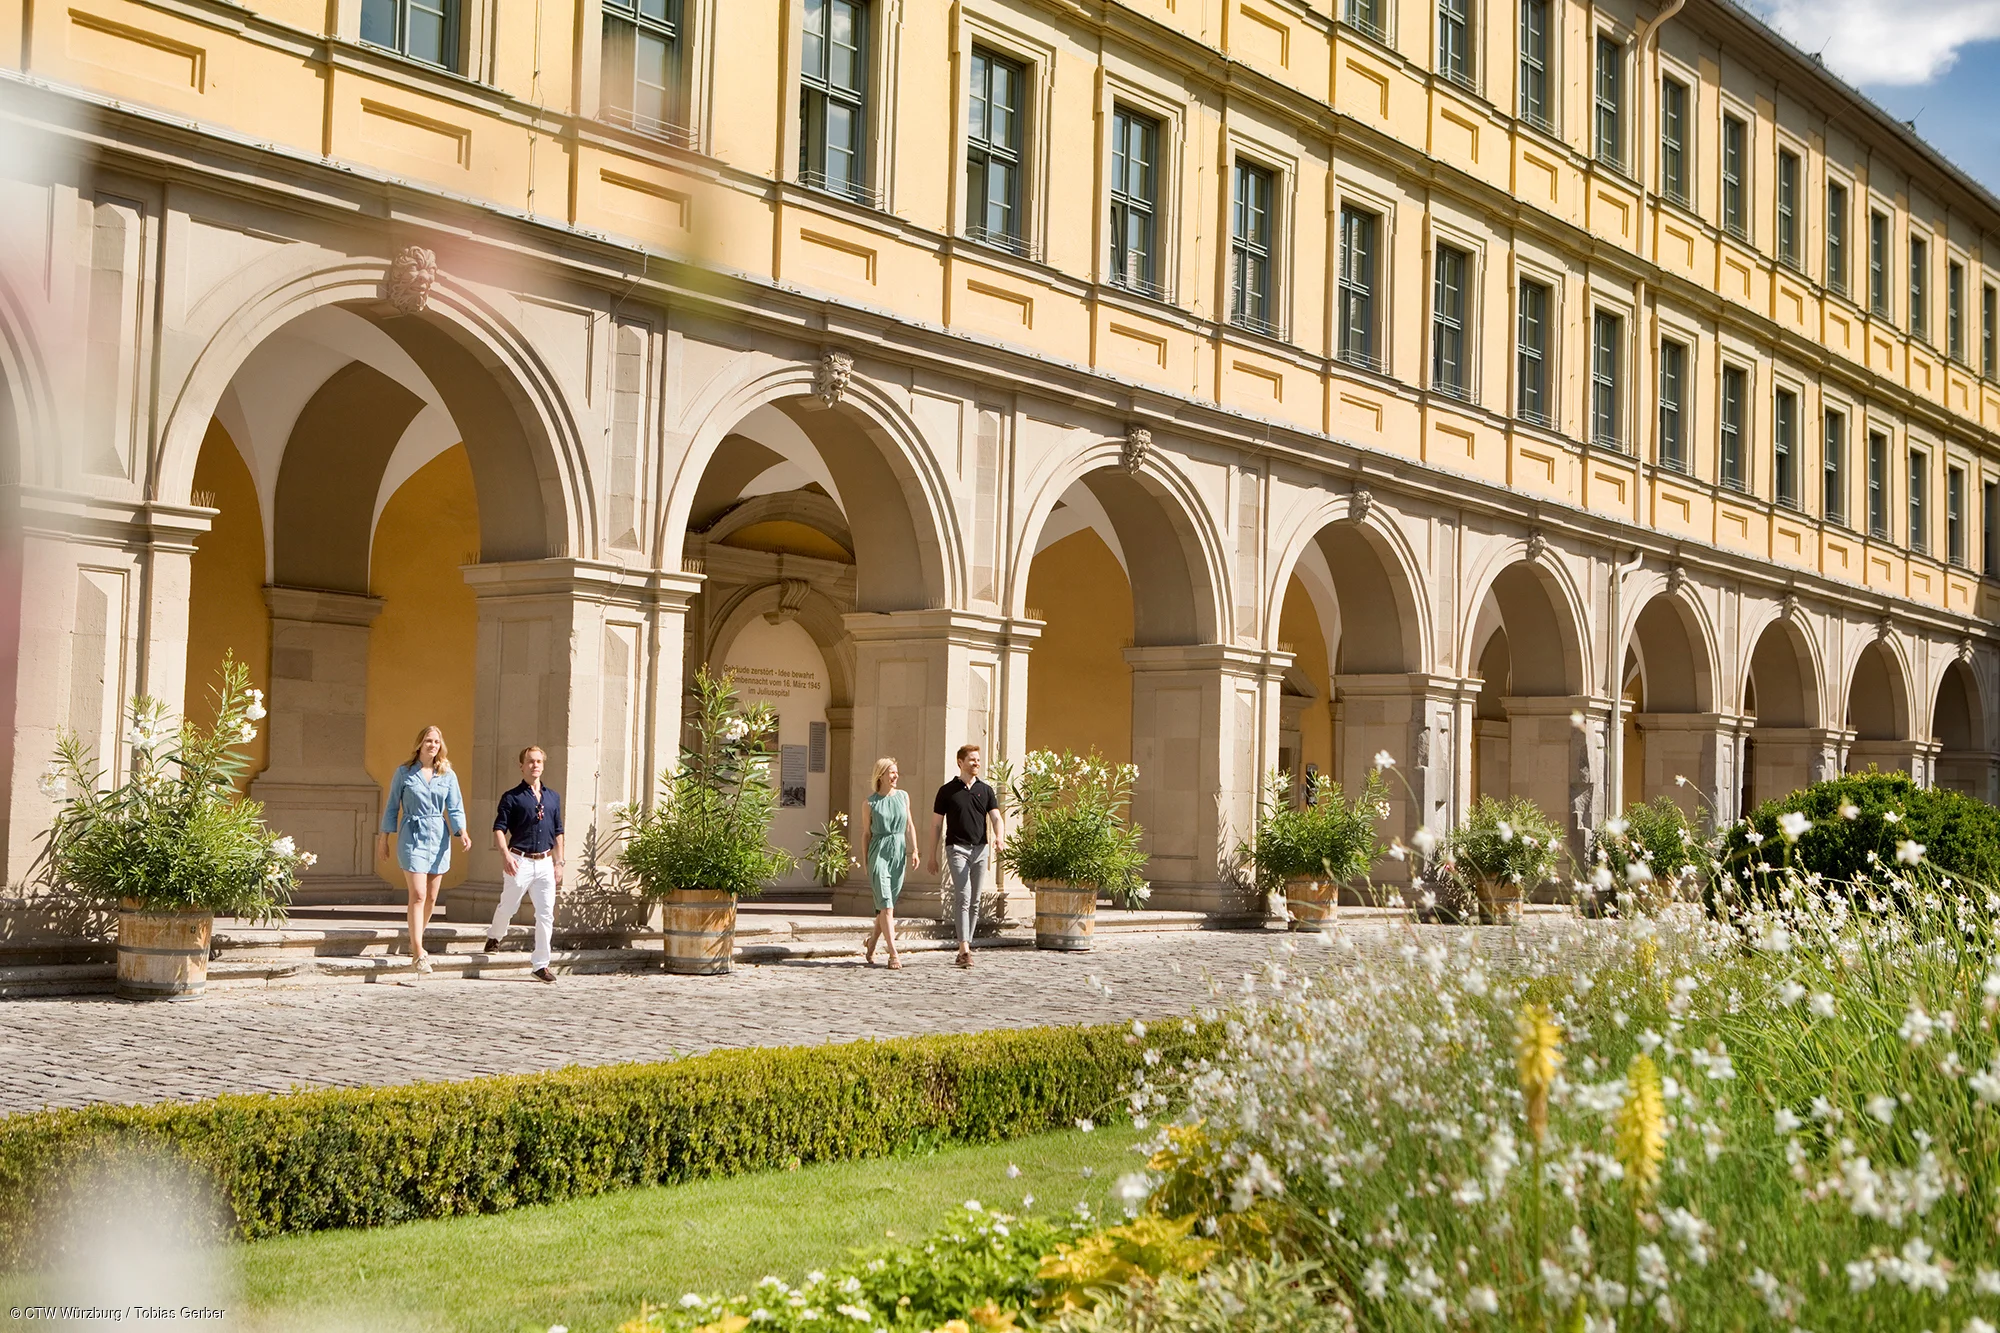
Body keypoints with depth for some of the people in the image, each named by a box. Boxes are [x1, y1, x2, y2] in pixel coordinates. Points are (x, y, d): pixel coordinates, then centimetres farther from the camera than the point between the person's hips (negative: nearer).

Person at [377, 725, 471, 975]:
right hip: (412, 835, -3)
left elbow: (455, 808, 3)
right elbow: (392, 806, 6)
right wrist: (383, 839, 5)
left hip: (439, 837, 3)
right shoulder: (404, 772, 1)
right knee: (418, 895, -13)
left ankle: (416, 938, 30)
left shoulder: (448, 775, 6)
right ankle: (419, 953, -14)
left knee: (431, 897, 9)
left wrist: (462, 832, -15)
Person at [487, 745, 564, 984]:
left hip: (545, 863, 4)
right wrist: (505, 854, -21)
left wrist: (559, 863, 12)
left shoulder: (553, 797, 13)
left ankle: (540, 964, 4)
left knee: (546, 914, -1)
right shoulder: (512, 797, -2)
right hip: (520, 862, -4)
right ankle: (494, 937, 39)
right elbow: (499, 828, -7)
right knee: (508, 906, 8)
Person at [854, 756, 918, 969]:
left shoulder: (903, 796, 10)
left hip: (899, 851, 4)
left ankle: (871, 943, 30)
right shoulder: (870, 803, -1)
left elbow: (909, 825, 12)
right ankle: (893, 954, -16)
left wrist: (913, 851, 2)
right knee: (886, 905, -12)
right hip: (879, 852, -4)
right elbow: (866, 833, 4)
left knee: (888, 904, 10)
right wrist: (865, 863, 5)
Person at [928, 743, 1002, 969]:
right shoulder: (947, 790, 3)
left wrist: (998, 838, -21)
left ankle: (964, 947, 16)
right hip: (957, 848, -4)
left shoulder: (985, 790, 11)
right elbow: (936, 825, 7)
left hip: (981, 849, 4)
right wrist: (933, 856, 4)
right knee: (962, 898, -15)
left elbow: (995, 817, 0)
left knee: (975, 902, 7)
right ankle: (964, 949, -21)